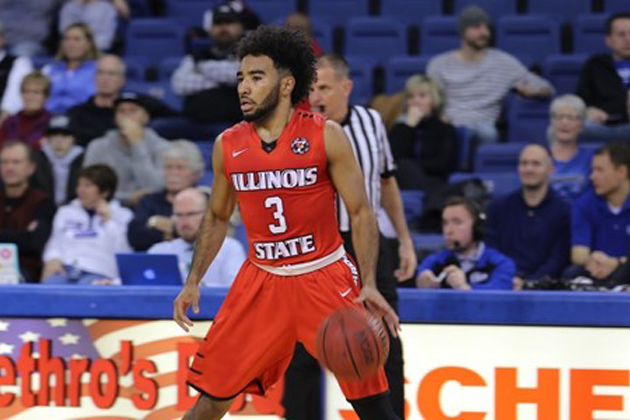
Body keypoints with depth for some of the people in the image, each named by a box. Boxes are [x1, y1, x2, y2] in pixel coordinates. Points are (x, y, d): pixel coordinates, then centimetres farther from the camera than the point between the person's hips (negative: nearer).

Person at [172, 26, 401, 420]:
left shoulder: (326, 136, -10)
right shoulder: (228, 146, 1)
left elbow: (361, 212, -8)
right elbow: (217, 217, 16)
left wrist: (369, 284, -19)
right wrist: (194, 281, 8)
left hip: (325, 277, -3)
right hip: (261, 281, 3)